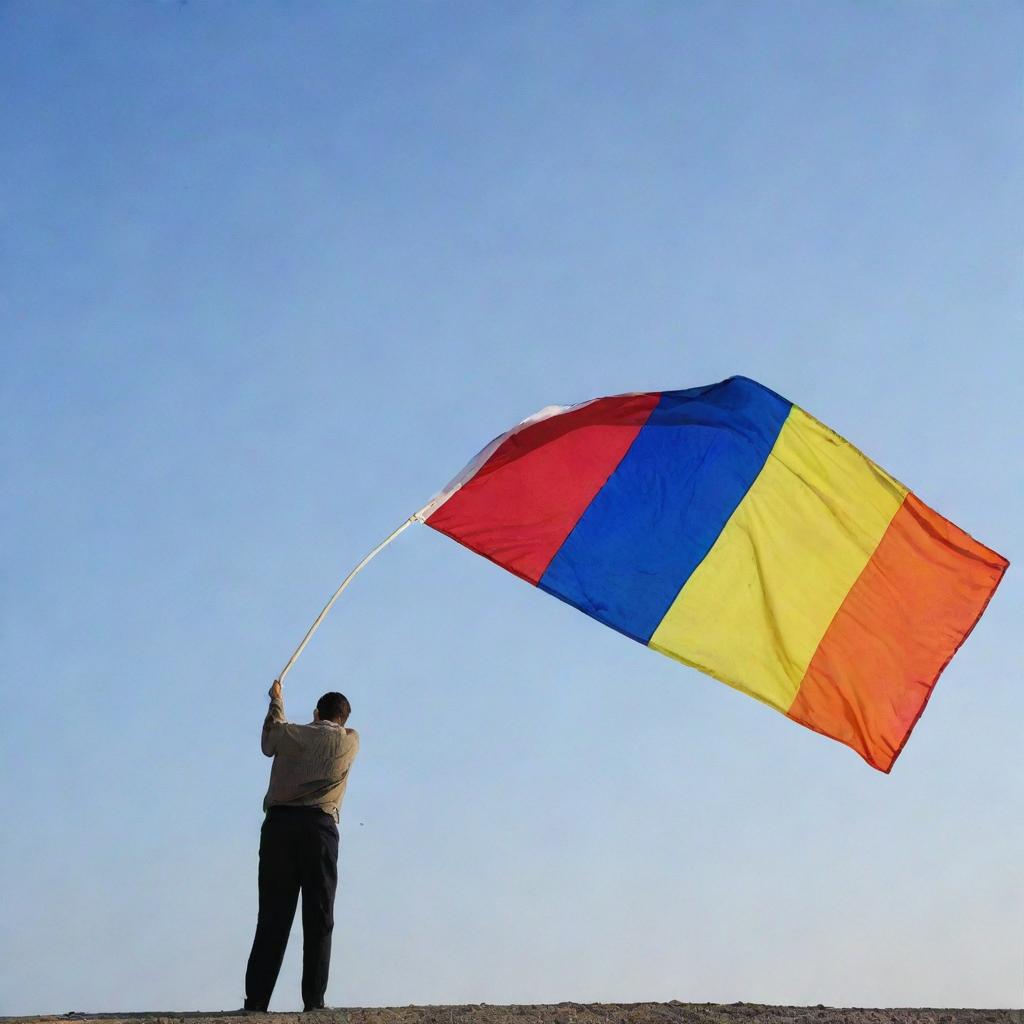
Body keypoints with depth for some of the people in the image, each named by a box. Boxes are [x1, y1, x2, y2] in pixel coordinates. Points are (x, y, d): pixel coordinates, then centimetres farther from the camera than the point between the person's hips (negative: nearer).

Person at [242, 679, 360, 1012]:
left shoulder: (292, 734, 11)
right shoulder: (350, 741, 12)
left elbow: (270, 739, 34)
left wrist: (276, 702, 50)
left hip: (278, 823, 2)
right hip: (318, 826, -2)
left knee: (272, 918, 2)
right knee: (318, 919, 0)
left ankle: (256, 1000, -2)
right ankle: (314, 1001, -7)